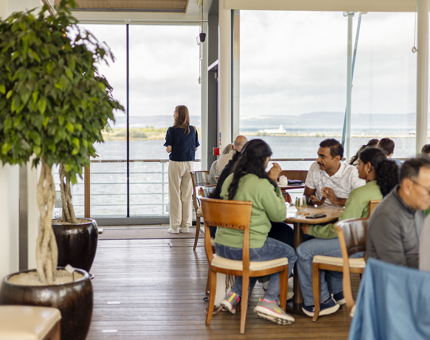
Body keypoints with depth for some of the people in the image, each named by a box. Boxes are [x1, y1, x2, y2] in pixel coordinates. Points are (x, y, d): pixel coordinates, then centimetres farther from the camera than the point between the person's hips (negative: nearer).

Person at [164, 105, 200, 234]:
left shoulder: (172, 130, -11)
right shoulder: (193, 130, 2)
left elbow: (168, 149, -13)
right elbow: (196, 148, 7)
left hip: (175, 163, -4)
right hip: (189, 164, 4)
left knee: (175, 195, 2)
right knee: (187, 195, 10)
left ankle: (175, 226, 4)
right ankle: (186, 225, 13)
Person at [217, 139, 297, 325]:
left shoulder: (230, 179, 6)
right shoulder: (262, 185, -17)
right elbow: (279, 215, -5)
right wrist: (274, 183, -1)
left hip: (222, 245, 8)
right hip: (246, 250, -8)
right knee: (290, 254, 15)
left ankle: (234, 295, 22)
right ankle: (269, 301, 2)